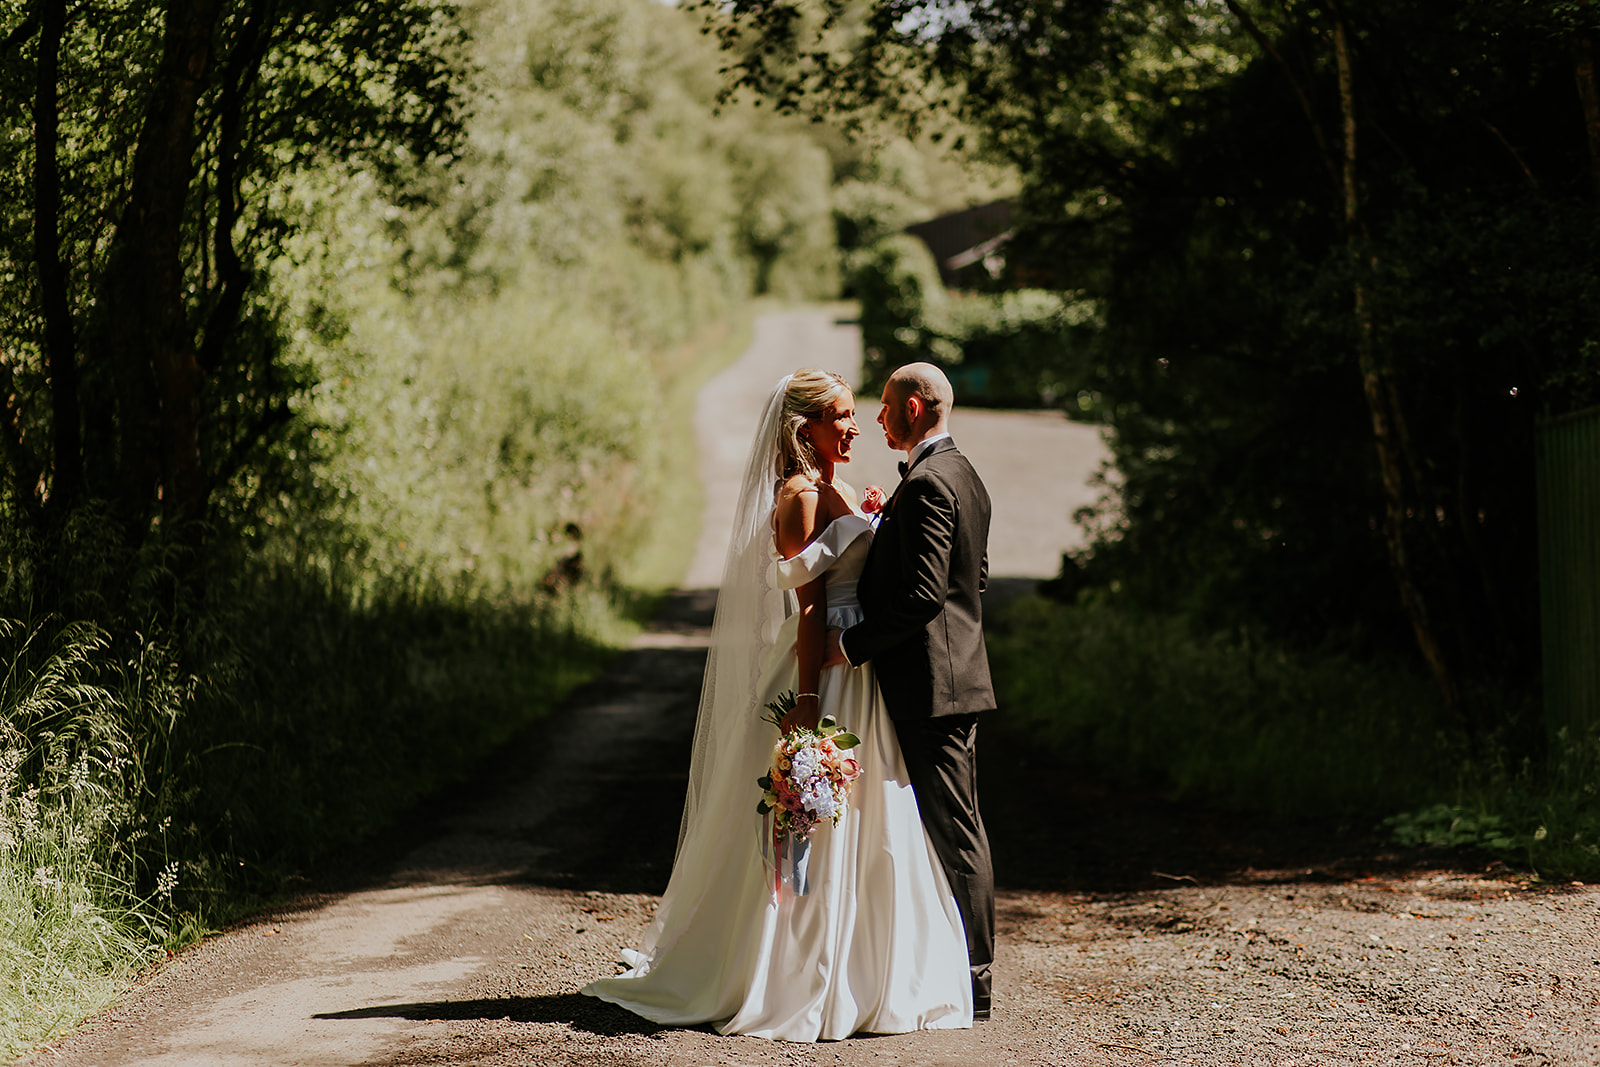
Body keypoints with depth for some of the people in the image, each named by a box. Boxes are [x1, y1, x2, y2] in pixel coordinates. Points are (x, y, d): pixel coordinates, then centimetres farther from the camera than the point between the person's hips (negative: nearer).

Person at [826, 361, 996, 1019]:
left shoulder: (926, 483, -17)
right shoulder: (964, 476, 15)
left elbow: (923, 592, -23)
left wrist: (852, 643, -17)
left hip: (930, 680, -10)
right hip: (960, 671, 10)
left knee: (954, 831, -6)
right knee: (958, 827, 13)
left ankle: (970, 986, -2)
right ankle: (970, 969, 20)